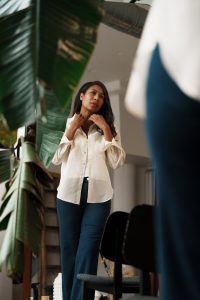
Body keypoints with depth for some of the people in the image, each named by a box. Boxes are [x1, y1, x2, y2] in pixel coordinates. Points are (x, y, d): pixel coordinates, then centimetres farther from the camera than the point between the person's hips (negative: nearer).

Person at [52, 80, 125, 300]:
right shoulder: (66, 123, 12)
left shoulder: (108, 127, 13)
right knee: (69, 249, 3)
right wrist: (72, 129, -3)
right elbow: (56, 159, 2)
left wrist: (106, 130, -4)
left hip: (99, 196, 0)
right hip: (69, 193, 1)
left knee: (88, 251, -8)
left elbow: (117, 162, 2)